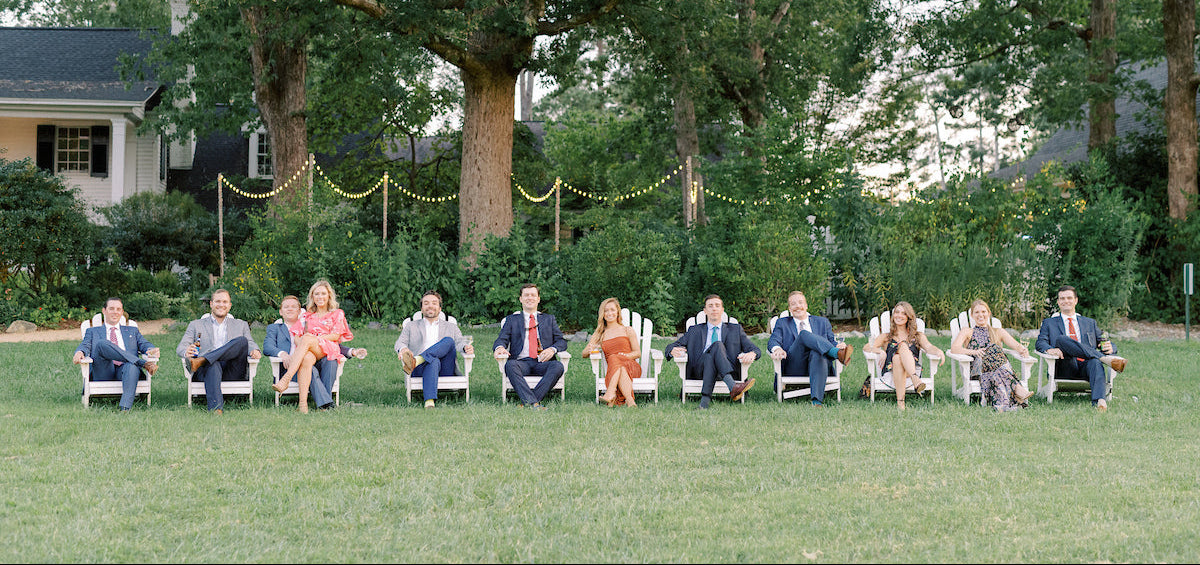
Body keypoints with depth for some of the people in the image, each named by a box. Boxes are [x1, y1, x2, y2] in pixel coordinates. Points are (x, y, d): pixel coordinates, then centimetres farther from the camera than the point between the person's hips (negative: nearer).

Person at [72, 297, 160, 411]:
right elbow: (85, 345, 10)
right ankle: (144, 364, -33)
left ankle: (125, 406, -56)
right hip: (103, 373, -1)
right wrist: (80, 352, -16)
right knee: (102, 344, -31)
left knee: (132, 366, -39)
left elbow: (144, 344, 15)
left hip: (124, 370, 1)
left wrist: (151, 350, -11)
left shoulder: (132, 331, 31)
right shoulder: (93, 331, 29)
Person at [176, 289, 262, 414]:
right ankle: (216, 408, -60)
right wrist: (187, 352, -16)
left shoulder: (241, 325, 29)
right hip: (206, 370, -1)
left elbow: (251, 344, 16)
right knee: (214, 365, -40)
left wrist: (255, 351, -12)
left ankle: (202, 361, -38)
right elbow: (180, 347, 12)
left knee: (242, 341, -26)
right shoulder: (196, 325, 24)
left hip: (232, 372, 1)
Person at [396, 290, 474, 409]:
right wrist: (403, 349, -16)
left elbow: (460, 342, 14)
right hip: (420, 369, -1)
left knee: (448, 340, -28)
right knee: (433, 361, -39)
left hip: (445, 370, 1)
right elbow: (399, 343, 13)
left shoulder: (451, 327, 30)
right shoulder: (411, 326, 28)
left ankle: (416, 360, -48)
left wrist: (467, 347, -14)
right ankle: (429, 402, -62)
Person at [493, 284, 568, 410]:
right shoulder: (511, 320, 22)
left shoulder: (549, 319, 24)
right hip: (522, 362, -1)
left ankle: (527, 402, -36)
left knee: (558, 366, -33)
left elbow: (562, 341, 15)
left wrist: (552, 349, -9)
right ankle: (533, 403, -47)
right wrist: (500, 347, -17)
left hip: (543, 362, 1)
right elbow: (502, 339, 10)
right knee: (510, 365, -36)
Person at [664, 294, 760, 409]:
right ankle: (733, 387, -52)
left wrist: (751, 354, -12)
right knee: (717, 345, -31)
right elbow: (670, 348, 20)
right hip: (699, 370, 0)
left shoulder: (735, 329, 26)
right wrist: (673, 350, -7)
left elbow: (755, 349, 15)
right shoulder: (695, 330, 28)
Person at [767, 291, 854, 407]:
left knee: (816, 353, -37)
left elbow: (832, 341, 18)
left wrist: (838, 345, -9)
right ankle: (838, 354, -50)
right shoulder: (782, 323, 25)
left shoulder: (822, 322, 28)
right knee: (804, 334, -27)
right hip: (793, 368, -1)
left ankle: (817, 400, -54)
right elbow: (773, 341, 7)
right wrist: (777, 348, -19)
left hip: (817, 364, 1)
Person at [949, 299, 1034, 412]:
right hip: (977, 366, -2)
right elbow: (954, 348, 1)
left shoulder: (998, 332, 27)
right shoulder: (967, 332, 21)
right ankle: (1016, 388, -53)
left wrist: (1022, 350, -16)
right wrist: (973, 352, -18)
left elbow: (1016, 345, 10)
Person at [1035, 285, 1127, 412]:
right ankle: (1105, 359, -37)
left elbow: (1102, 342, 23)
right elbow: (1040, 343, 9)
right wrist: (1049, 349, -17)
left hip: (1086, 365, 1)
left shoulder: (1090, 323, 29)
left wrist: (1109, 347, -5)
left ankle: (1099, 401, -62)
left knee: (1095, 362, -37)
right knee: (1061, 339, -30)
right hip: (1065, 367, -1)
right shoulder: (1049, 323, 25)